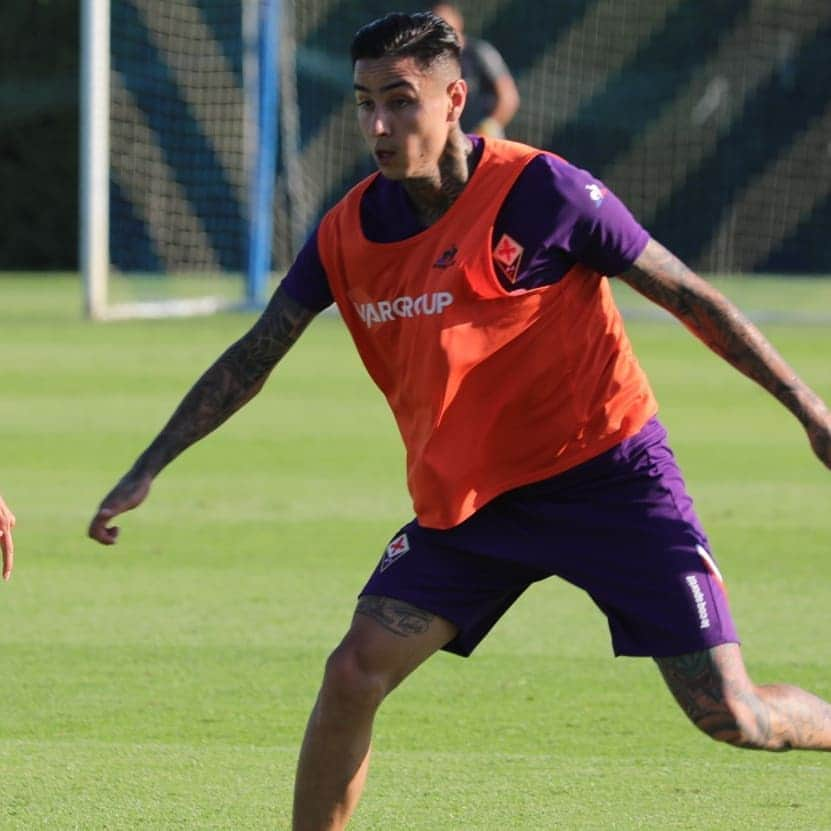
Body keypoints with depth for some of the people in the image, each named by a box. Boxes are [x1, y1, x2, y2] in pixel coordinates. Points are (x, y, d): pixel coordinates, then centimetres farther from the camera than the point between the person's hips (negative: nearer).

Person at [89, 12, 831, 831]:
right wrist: (146, 471, 5)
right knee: (353, 674, -10)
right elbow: (253, 357, 8)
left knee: (730, 717, -10)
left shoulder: (541, 192, -16)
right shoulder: (349, 232, -4)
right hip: (466, 503, 4)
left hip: (609, 477, -4)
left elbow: (690, 298, -7)